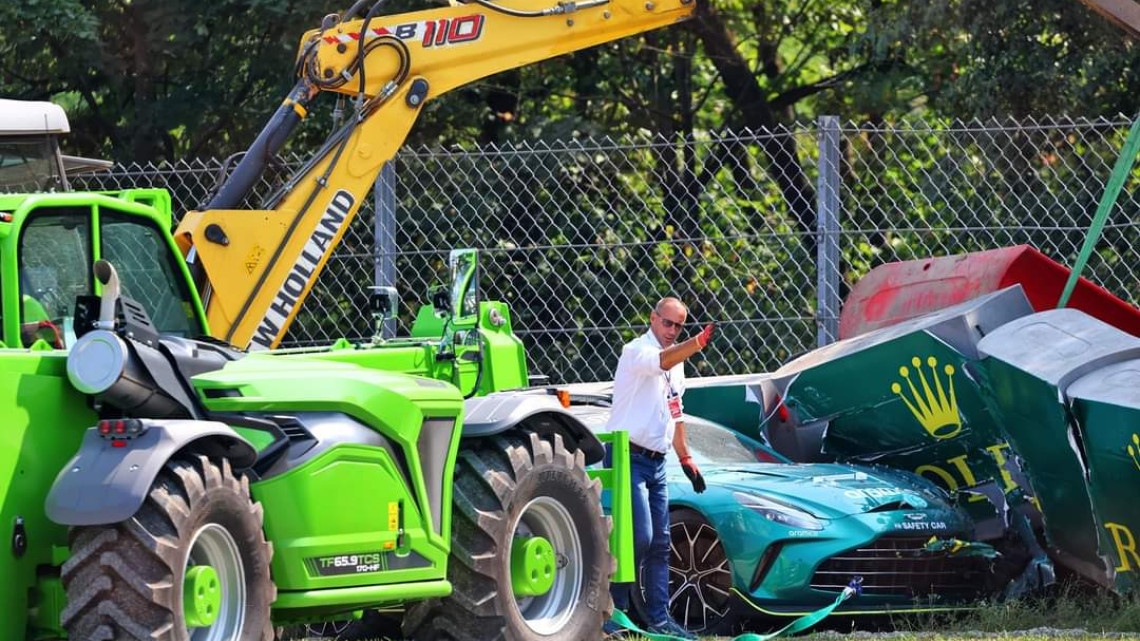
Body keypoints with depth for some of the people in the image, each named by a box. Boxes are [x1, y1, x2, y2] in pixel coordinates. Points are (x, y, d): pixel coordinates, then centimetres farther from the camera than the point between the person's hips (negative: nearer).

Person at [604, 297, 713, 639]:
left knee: (660, 543, 8)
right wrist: (699, 342, -50)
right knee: (639, 537, -15)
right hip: (628, 457, -8)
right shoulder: (637, 351, -11)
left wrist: (685, 458, 24)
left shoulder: (677, 364, 16)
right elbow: (661, 361, -35)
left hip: (656, 462, 8)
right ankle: (613, 611, -8)